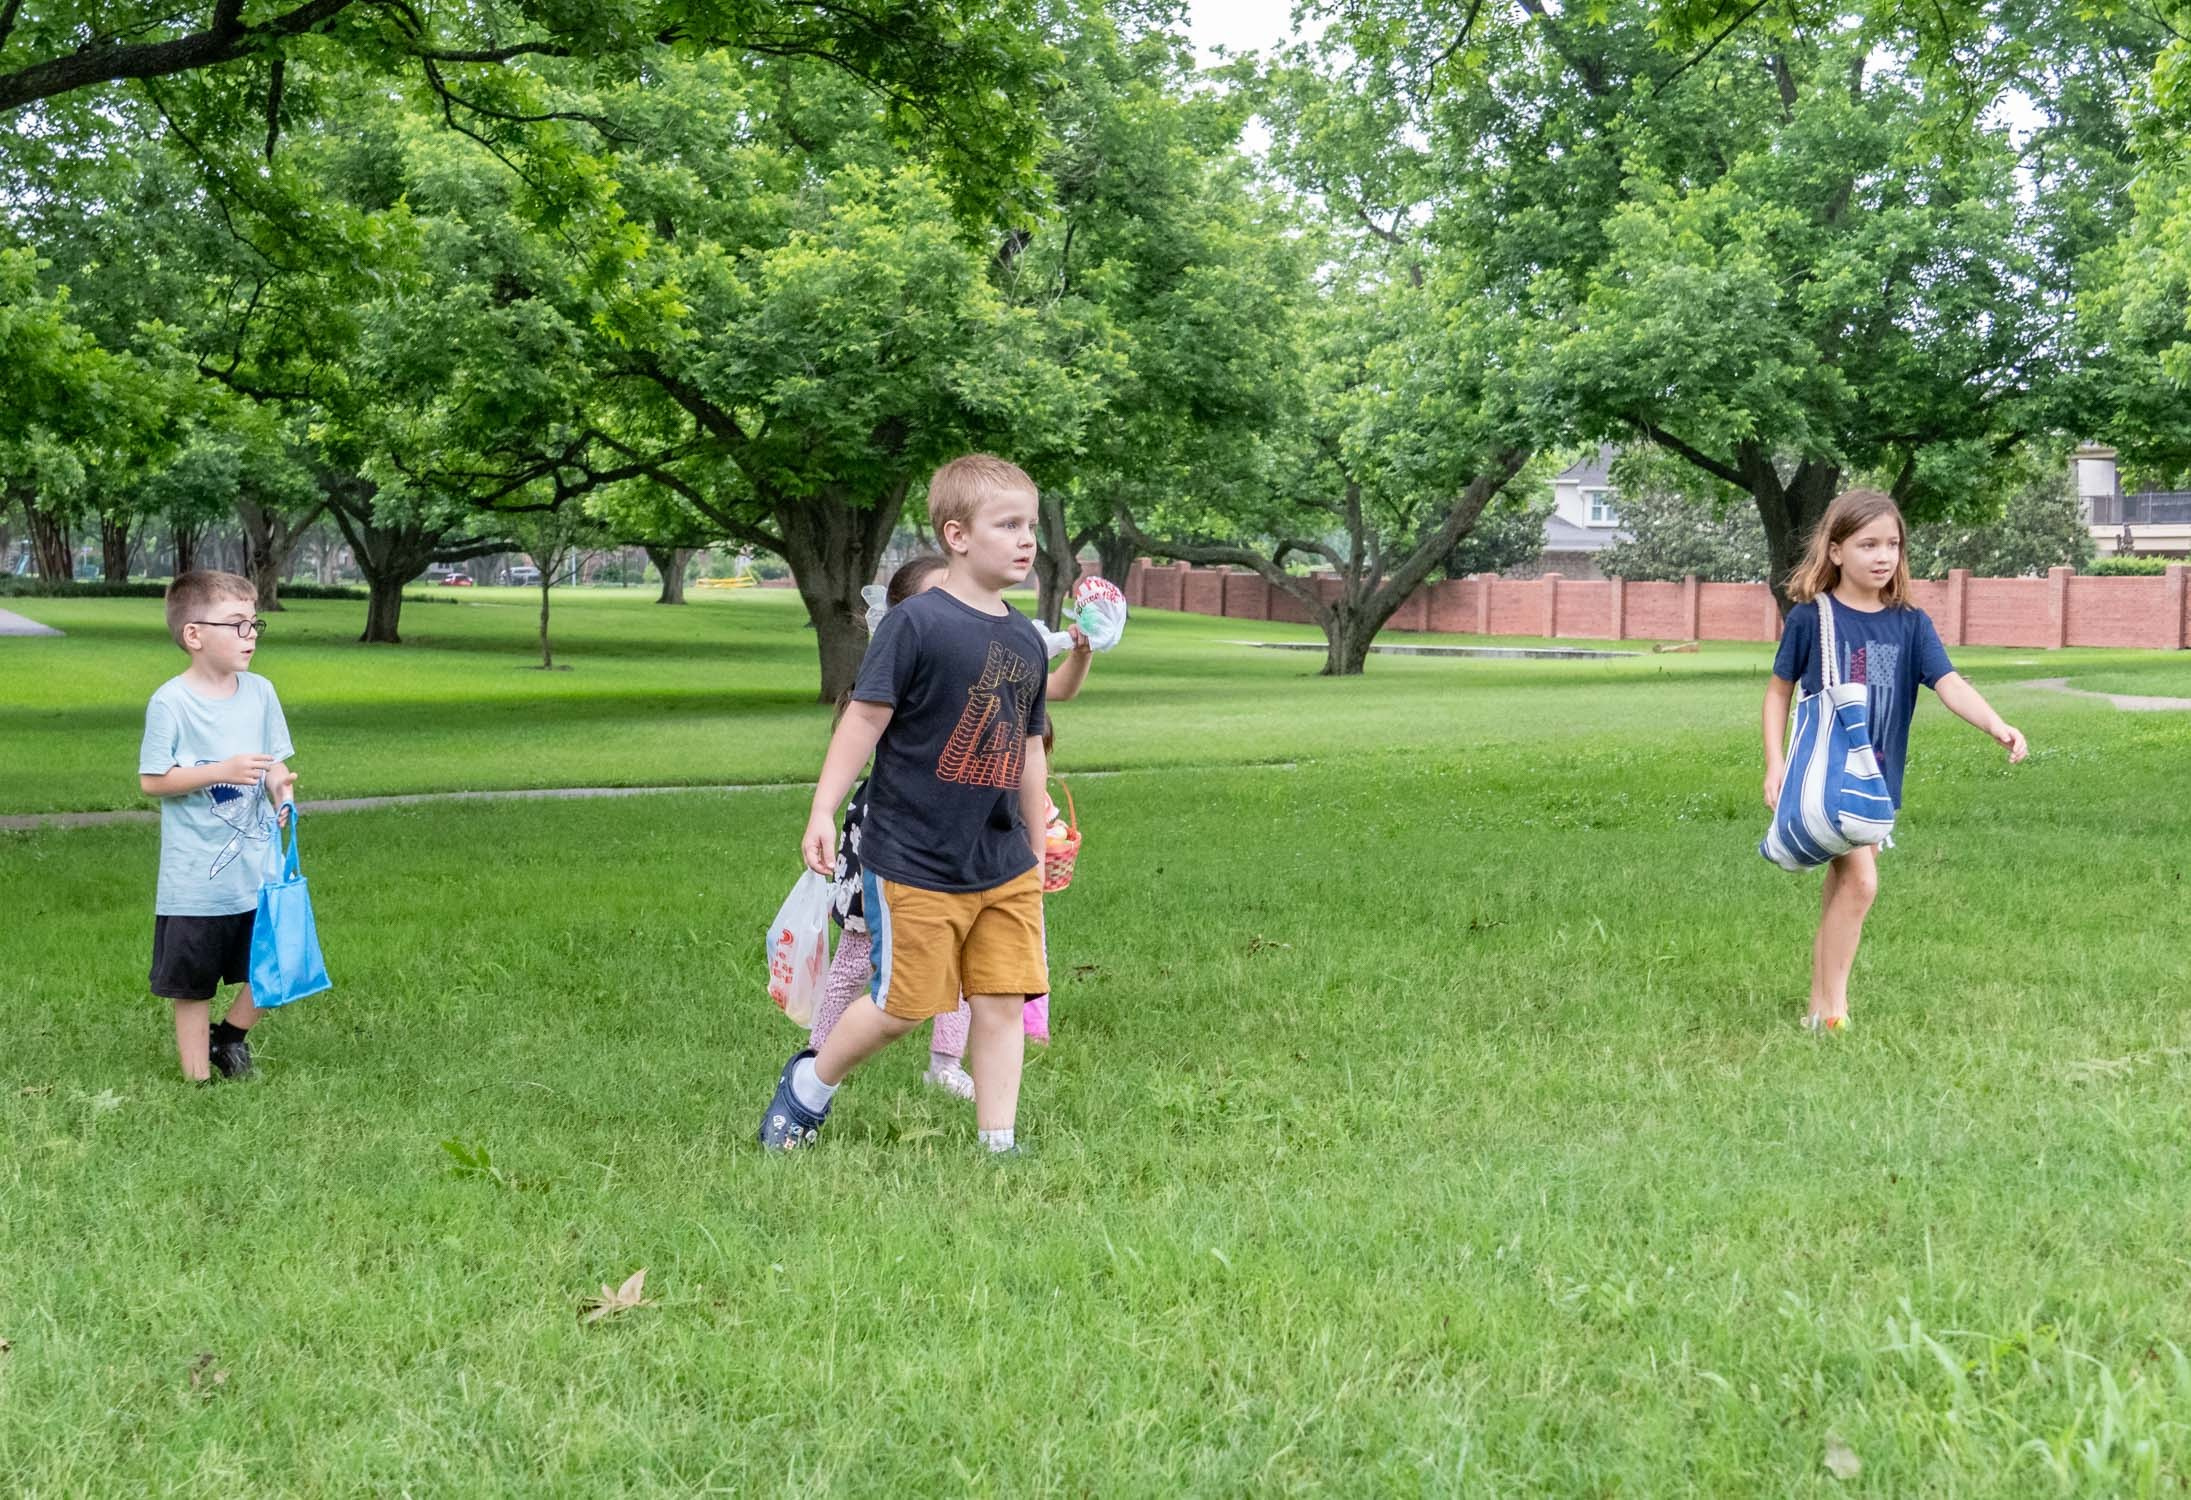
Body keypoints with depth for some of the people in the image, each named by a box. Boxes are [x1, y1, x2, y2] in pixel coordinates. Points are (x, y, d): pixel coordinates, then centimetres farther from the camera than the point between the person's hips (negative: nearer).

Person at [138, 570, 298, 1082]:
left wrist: (281, 791, -12)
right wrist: (224, 772, -21)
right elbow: (151, 781, -12)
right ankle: (198, 1078, 21)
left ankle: (230, 1035, 35)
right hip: (196, 880, -5)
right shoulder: (171, 702, -13)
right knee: (192, 985, 8)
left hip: (258, 870, 5)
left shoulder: (260, 692, 3)